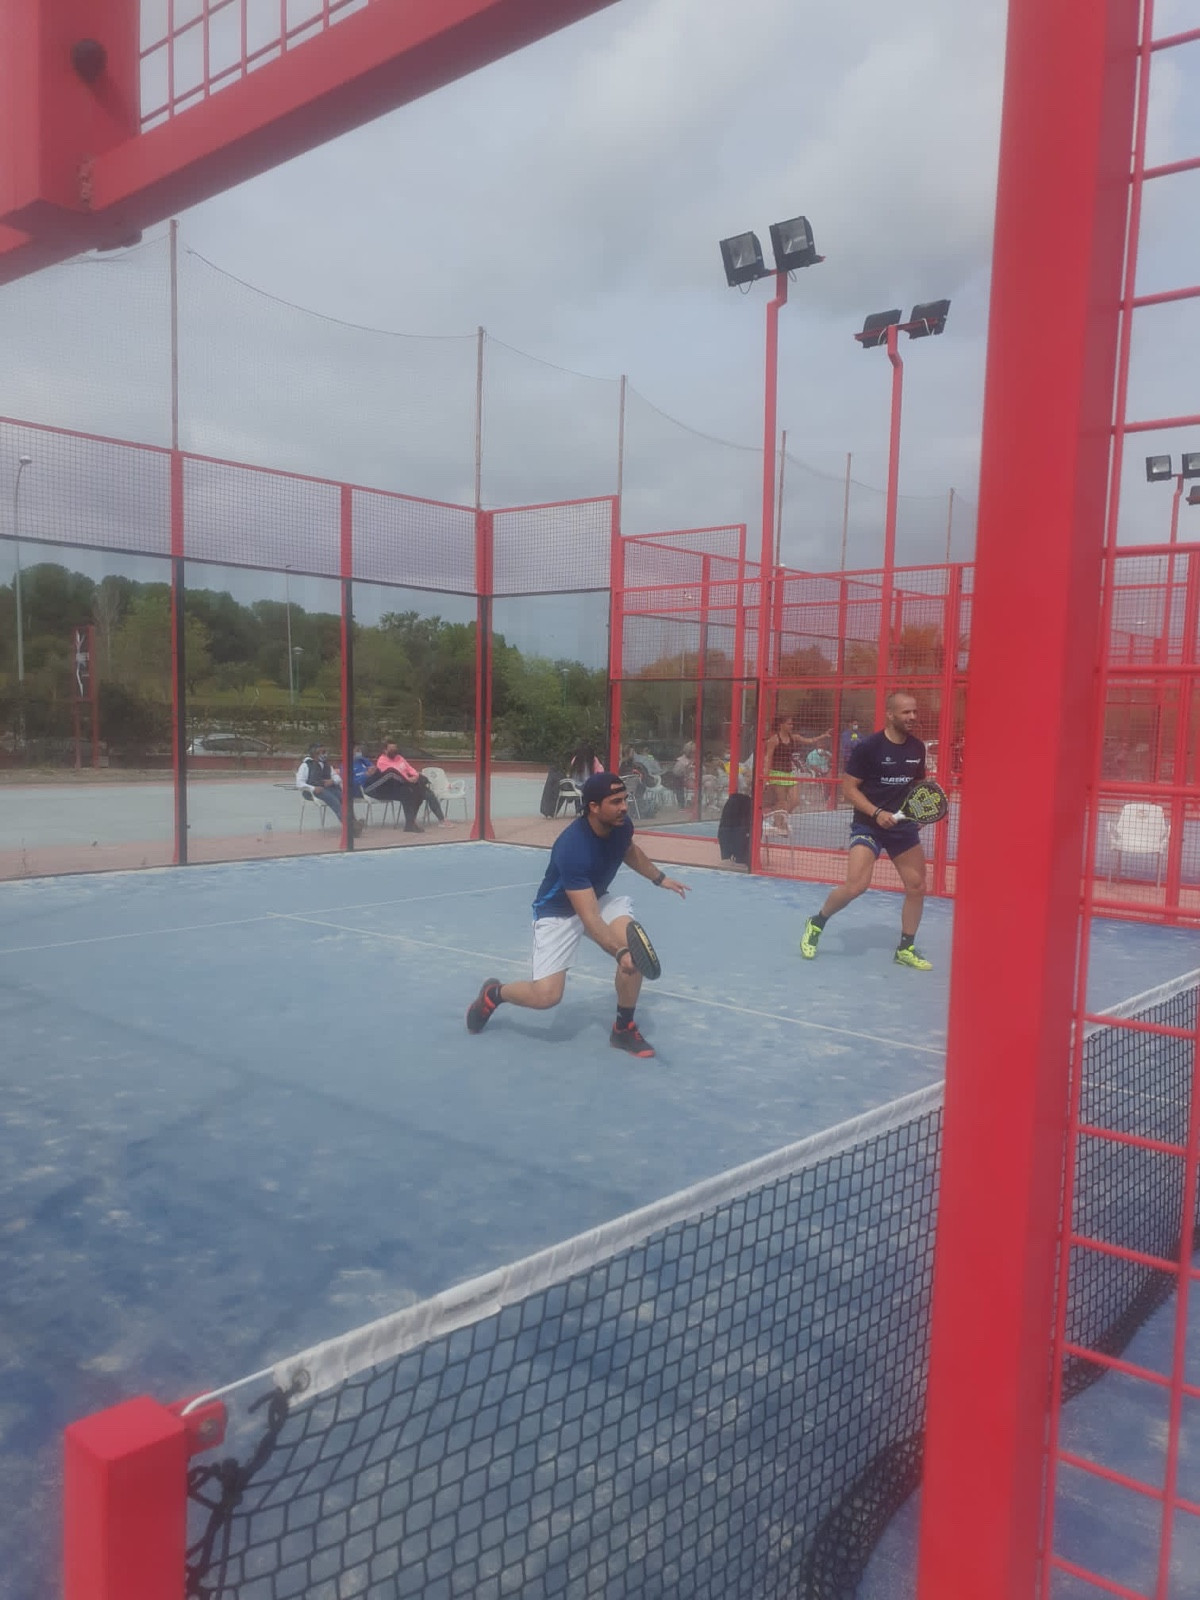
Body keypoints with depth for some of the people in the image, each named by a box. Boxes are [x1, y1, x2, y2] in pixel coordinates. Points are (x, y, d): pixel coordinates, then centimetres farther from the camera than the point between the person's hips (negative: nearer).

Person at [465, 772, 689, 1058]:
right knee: (546, 995, -14)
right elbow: (590, 919, -41)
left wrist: (660, 878, 15)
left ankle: (623, 1028, -1)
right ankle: (494, 993, 19)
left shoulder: (621, 824, -16)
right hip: (559, 911, -6)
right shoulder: (573, 849, -38)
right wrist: (620, 951, -52)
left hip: (598, 898, 6)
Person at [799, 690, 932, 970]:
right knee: (856, 885, -18)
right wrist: (877, 813, -23)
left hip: (903, 826, 6)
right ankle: (816, 924, 8)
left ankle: (906, 949, 21)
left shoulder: (917, 748, 3)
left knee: (917, 886, 3)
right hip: (868, 824, -6)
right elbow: (848, 787, -12)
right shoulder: (868, 746, -14)